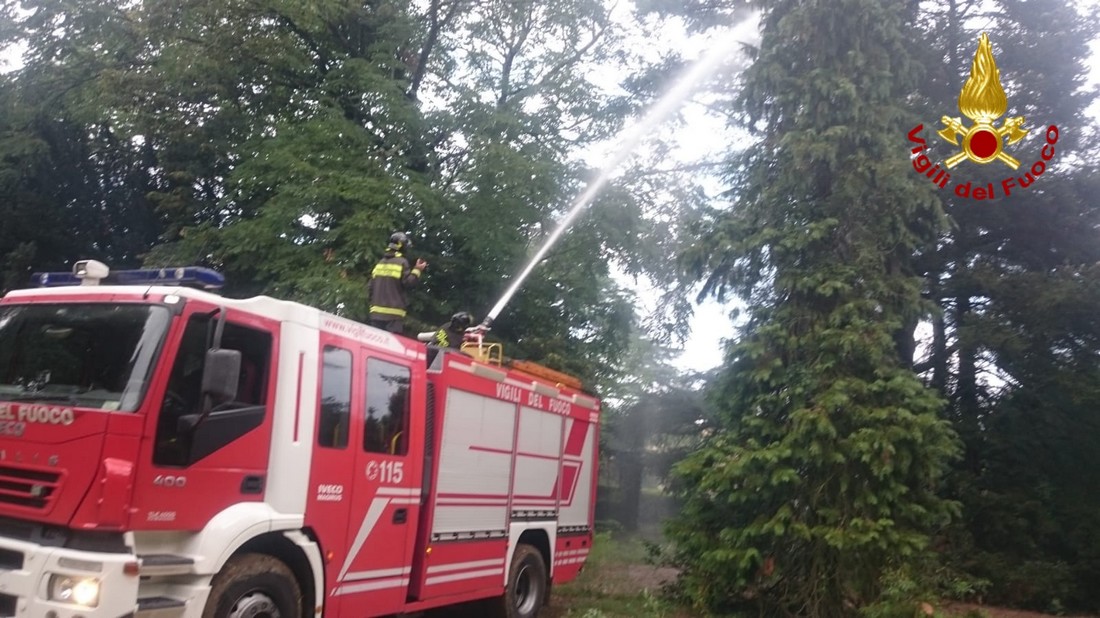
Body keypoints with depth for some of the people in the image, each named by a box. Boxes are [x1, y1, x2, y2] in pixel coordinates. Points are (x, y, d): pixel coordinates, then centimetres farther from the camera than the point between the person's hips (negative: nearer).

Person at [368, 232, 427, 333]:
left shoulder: (380, 263, 17)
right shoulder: (401, 262, -4)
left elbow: (371, 287, 17)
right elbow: (408, 282, -11)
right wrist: (417, 270, 0)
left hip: (376, 311, 7)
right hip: (393, 313, -7)